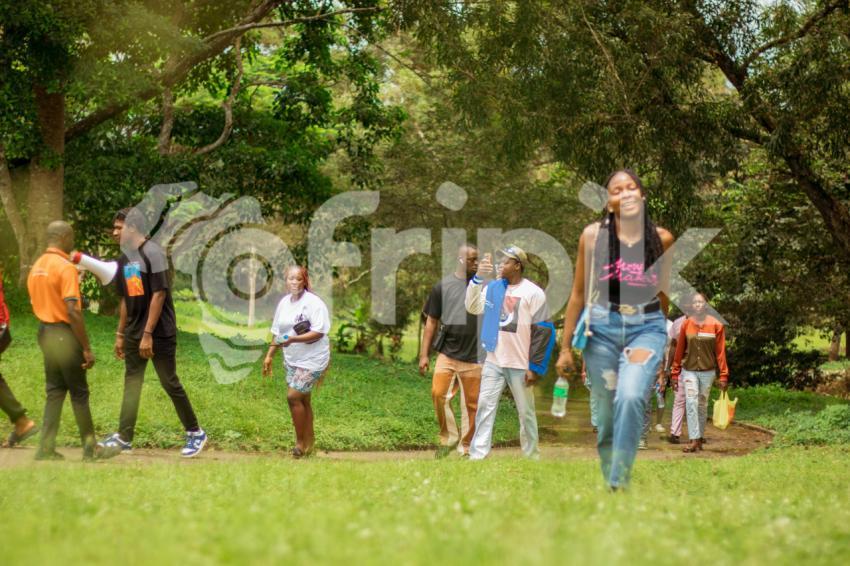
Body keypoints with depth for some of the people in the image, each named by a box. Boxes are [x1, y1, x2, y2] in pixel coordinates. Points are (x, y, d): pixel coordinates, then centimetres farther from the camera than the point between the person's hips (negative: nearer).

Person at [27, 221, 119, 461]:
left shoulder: (36, 267, 9)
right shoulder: (66, 267, -17)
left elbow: (37, 303, 14)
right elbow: (73, 311, -21)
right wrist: (87, 348, -19)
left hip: (44, 332, 8)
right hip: (64, 334, -8)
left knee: (54, 391, 12)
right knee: (79, 392, 3)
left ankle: (46, 448, 9)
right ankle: (90, 448, 11)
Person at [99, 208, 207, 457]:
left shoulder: (152, 253, -14)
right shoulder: (124, 259, 10)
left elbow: (159, 294, -18)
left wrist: (148, 334, -21)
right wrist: (120, 334, 16)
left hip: (160, 333, -7)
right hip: (134, 334, 7)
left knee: (170, 383, -1)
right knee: (131, 384, 6)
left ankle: (195, 433, 11)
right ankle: (124, 437, 9)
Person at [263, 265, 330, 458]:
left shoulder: (313, 303, -16)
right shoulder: (284, 303, 6)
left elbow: (318, 333, -21)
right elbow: (278, 332, 14)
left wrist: (293, 339, -29)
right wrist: (269, 356, 9)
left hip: (312, 360, -7)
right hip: (292, 360, 7)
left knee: (293, 397, -12)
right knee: (302, 399, 12)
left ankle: (301, 441, 0)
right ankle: (309, 439, 23)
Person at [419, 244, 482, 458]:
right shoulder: (443, 286, 4)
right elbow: (432, 321, 7)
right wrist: (424, 354, 4)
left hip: (474, 356, 0)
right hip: (448, 352, 0)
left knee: (471, 404, 2)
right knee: (438, 393, -13)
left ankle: (466, 448, 14)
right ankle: (449, 438, 6)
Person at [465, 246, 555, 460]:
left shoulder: (533, 293, -7)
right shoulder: (493, 287, 7)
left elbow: (543, 331, -8)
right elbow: (473, 307, 2)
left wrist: (535, 367, -12)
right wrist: (478, 278, -9)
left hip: (520, 365, -4)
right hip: (493, 361, 4)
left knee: (526, 412, 5)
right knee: (485, 406, -1)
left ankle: (531, 456, 16)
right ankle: (477, 455, -1)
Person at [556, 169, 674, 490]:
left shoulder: (662, 238, 4)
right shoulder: (593, 235, 1)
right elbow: (578, 294, 7)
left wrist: (660, 331, 25)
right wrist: (565, 347, 7)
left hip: (646, 327, -1)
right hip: (602, 327, 1)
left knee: (631, 397, -25)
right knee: (607, 413, 3)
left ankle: (620, 483, -20)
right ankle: (607, 485, 20)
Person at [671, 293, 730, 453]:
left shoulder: (716, 325, -3)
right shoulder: (686, 325, 0)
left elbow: (720, 352, -4)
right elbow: (679, 350, 4)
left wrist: (723, 375, -6)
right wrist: (675, 373, 4)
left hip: (707, 371, 0)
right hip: (689, 370, 0)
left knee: (702, 405, 9)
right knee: (691, 403, -11)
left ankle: (700, 436, 22)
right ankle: (694, 440, -14)